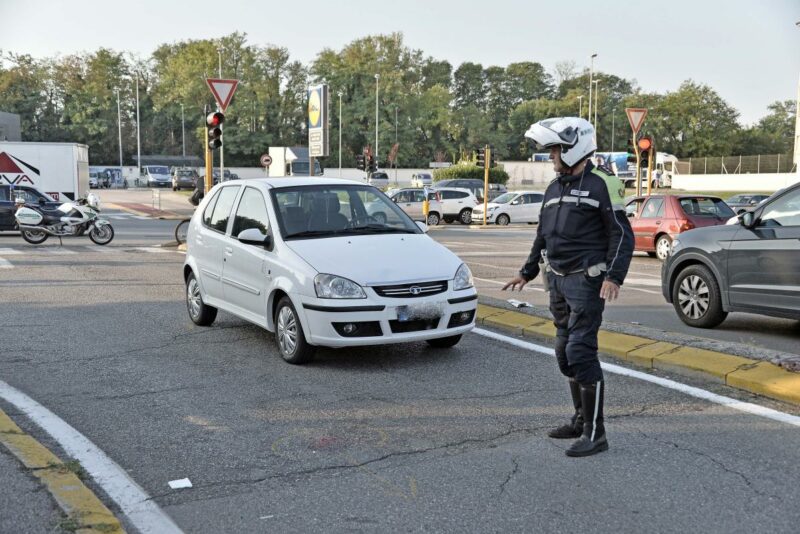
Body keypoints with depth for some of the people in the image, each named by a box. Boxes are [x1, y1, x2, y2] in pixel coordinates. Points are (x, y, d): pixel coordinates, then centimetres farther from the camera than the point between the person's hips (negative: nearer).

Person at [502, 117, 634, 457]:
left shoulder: (599, 185, -10)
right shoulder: (555, 188, 15)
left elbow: (622, 235, -12)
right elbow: (543, 235, 23)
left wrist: (614, 276, -21)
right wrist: (527, 272, 24)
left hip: (586, 280, -8)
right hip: (558, 280, 8)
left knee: (581, 351, -12)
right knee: (565, 352, 12)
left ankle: (595, 433, -5)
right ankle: (581, 419, 26)